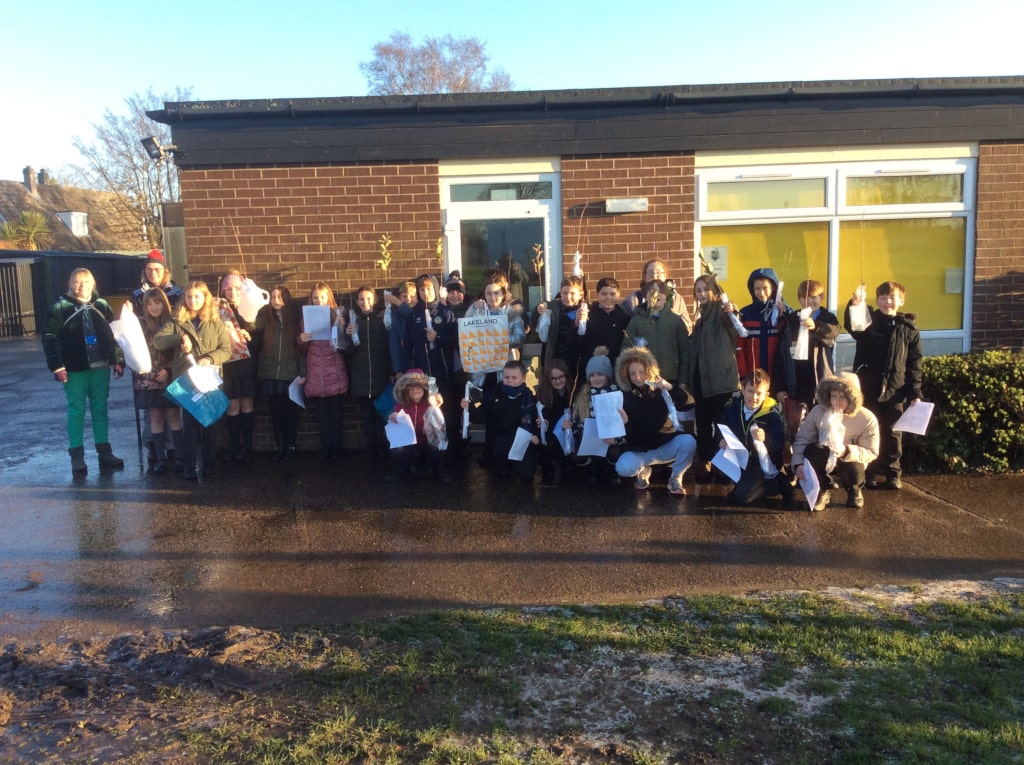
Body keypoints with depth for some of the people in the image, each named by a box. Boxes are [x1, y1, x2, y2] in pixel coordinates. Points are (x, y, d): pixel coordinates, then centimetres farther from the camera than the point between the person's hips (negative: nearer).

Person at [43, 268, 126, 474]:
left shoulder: (101, 305, 9)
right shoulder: (60, 307, -3)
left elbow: (114, 333, 11)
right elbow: (50, 338, -6)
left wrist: (118, 360, 5)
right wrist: (57, 366, -13)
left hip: (100, 367, 3)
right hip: (74, 369, -3)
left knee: (100, 409, 10)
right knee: (76, 410, 2)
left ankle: (104, 452, 17)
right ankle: (77, 456, 8)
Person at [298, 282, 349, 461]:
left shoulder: (338, 315, 2)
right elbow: (303, 349, 9)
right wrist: (301, 340, -11)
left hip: (334, 370, -2)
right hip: (315, 372, 2)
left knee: (335, 410, 1)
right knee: (321, 411, 4)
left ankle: (336, 448, 10)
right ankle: (325, 448, 12)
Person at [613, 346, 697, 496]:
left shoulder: (660, 391, 0)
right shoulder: (624, 397, -1)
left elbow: (688, 404, -12)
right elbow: (626, 433, -3)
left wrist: (671, 387, -26)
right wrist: (624, 422, -25)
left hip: (666, 445, 1)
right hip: (639, 451, 0)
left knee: (688, 441, -30)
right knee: (622, 468, -31)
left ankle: (675, 479, -4)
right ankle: (643, 471, 7)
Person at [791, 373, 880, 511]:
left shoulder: (867, 419, -19)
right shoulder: (818, 411, -18)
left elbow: (871, 453, -14)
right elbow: (801, 440, -15)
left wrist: (847, 451, -34)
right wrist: (798, 464, -31)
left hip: (850, 461, -1)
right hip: (822, 461, 1)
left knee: (854, 472, -35)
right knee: (811, 450, -33)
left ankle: (854, 491, 7)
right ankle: (824, 490, -6)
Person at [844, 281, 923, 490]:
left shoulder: (909, 329, 4)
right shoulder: (869, 321, 2)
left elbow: (915, 364, 5)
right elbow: (851, 326, -22)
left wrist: (915, 393, 1)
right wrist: (854, 305, -41)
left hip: (895, 390, 1)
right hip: (868, 388, 0)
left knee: (893, 434, 8)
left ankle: (893, 473, 21)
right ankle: (870, 473, 18)